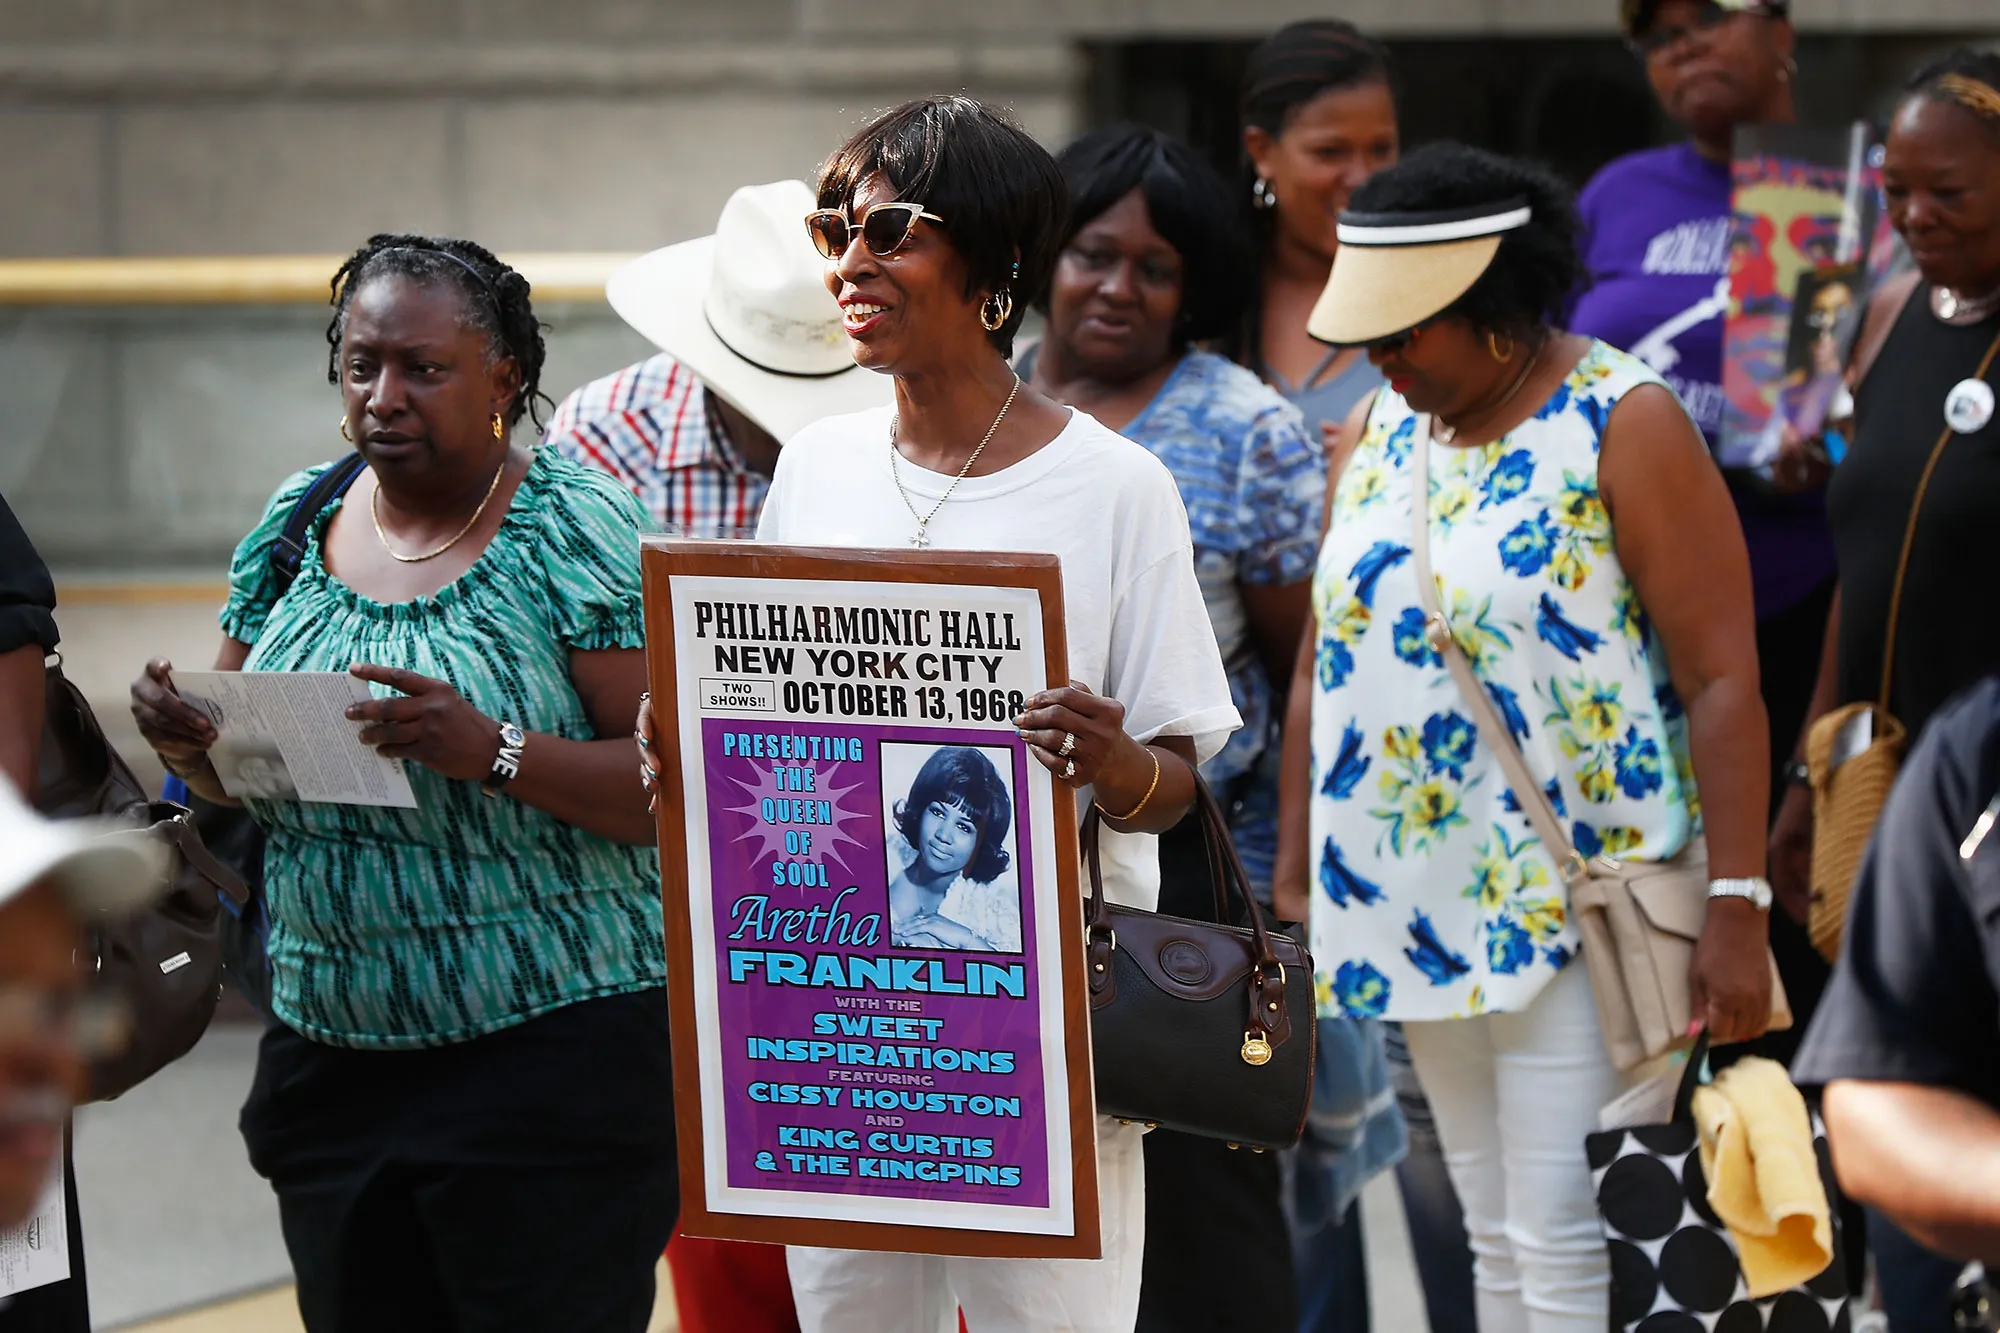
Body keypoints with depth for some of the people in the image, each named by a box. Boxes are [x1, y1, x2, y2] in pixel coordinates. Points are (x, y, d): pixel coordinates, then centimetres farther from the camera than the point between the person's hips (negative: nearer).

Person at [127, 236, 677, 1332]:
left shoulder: (577, 532, -7)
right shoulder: (296, 525, 10)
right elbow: (237, 773, 18)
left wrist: (495, 752, -26)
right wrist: (189, 741, -5)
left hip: (552, 1065, -5)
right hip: (329, 1064, 6)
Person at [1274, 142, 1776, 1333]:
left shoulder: (1624, 425, -10)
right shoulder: (1376, 432, 10)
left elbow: (1725, 678, -13)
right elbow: (1323, 669, 16)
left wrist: (1739, 907, -19)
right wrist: (1295, 879, 14)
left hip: (1578, 906, -7)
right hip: (1425, 899, 7)